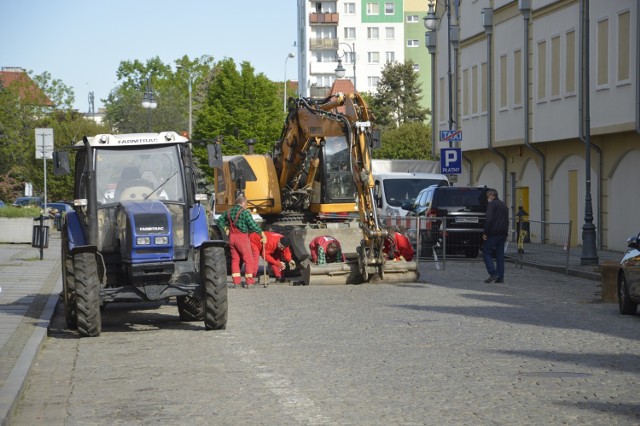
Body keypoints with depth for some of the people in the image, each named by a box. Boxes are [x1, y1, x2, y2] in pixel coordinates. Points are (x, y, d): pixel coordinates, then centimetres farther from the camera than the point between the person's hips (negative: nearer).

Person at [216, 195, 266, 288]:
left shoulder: (229, 212, 10)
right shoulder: (244, 212, -12)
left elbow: (220, 221, 20)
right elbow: (252, 225, -17)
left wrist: (225, 229, 27)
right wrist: (262, 234, -11)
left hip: (232, 237, 6)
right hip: (242, 237, -6)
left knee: (235, 259, 12)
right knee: (248, 259, 1)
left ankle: (236, 282, 10)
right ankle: (249, 282, -1)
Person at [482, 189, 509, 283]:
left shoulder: (492, 204, -8)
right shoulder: (504, 205, 19)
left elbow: (489, 219, -17)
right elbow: (506, 220, 21)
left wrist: (485, 232, -14)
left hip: (493, 233, -8)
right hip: (503, 234, 8)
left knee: (486, 253, -2)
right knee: (500, 255, 8)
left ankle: (493, 273, -14)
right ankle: (500, 277, 5)